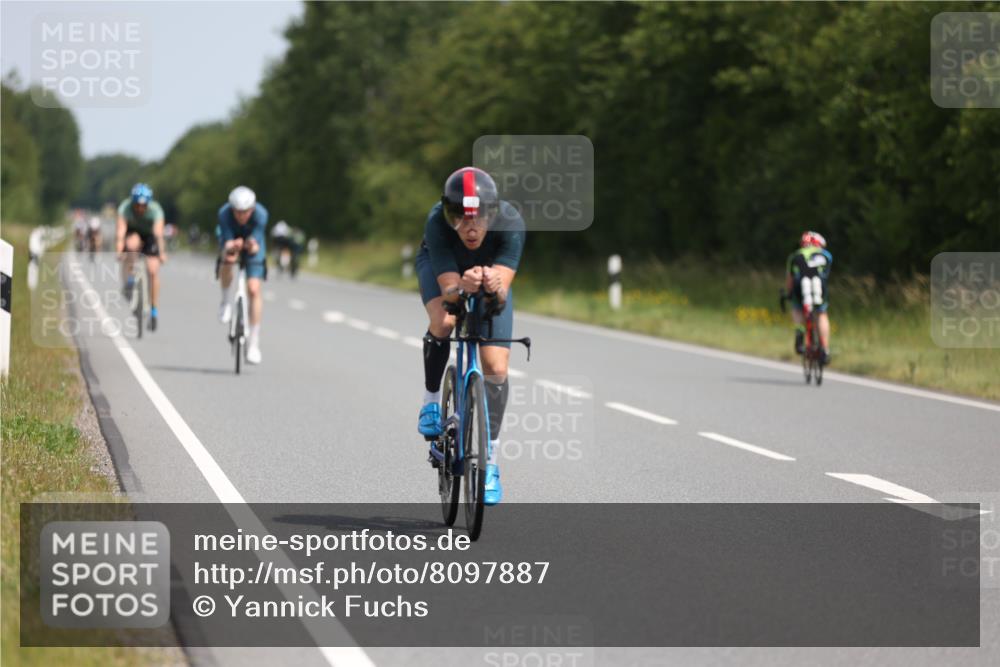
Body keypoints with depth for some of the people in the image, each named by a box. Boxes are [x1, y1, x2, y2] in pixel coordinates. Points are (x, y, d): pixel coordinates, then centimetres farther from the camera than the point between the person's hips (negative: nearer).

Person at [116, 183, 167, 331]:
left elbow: (158, 233, -42)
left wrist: (162, 253, -55)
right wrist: (118, 251, -54)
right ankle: (128, 280, -18)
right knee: (132, 243, -37)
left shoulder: (155, 210, -31)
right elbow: (120, 231, -40)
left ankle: (154, 311, -2)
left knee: (153, 271, -13)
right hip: (132, 232, 0)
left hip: (149, 236, 0)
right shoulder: (125, 208, -30)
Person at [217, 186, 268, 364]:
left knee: (254, 289, -14)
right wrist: (231, 247, -57)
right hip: (231, 240, 0)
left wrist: (252, 246, -57)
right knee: (228, 259, -36)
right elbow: (227, 244, -34)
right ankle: (226, 301, -7)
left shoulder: (260, 214, -34)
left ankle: (253, 343, -5)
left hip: (253, 244, 0)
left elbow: (256, 246, -33)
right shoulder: (225, 213, -33)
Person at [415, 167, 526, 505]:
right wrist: (463, 287, -63)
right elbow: (449, 291, -41)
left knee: (496, 367, -9)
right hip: (441, 266, -1)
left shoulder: (510, 222, -38)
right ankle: (431, 400, -6)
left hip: (491, 272, 1)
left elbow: (501, 297, -42)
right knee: (443, 322, -33)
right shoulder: (437, 223, -39)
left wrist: (495, 289, -64)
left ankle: (489, 461, 6)